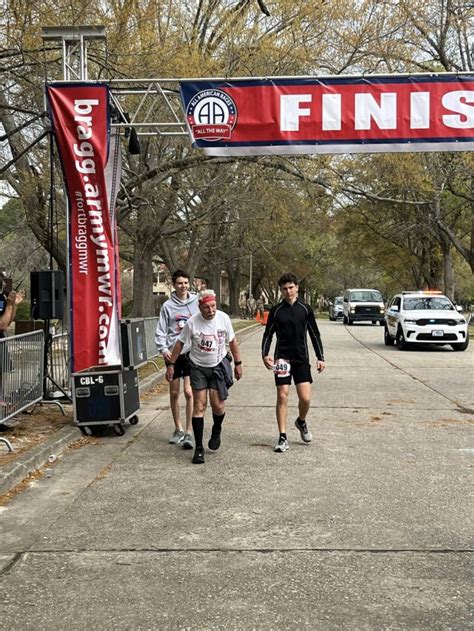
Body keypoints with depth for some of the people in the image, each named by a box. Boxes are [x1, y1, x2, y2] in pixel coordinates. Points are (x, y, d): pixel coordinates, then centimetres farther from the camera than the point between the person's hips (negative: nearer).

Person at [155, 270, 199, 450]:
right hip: (173, 354, 2)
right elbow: (161, 331, 3)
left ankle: (189, 433, -3)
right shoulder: (168, 306, 3)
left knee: (189, 392, -9)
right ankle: (178, 429, 25)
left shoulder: (196, 303, 1)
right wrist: (163, 349, -12)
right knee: (174, 393, 10)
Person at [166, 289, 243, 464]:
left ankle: (216, 432, 31)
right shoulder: (192, 322, -15)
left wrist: (238, 363, 6)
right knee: (199, 406, -4)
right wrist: (171, 364, 0)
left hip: (218, 366, 1)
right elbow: (180, 343, -2)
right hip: (198, 367, -1)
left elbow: (232, 341, 3)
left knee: (218, 405, -2)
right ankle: (199, 448, 2)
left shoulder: (223, 318, -10)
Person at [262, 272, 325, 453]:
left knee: (305, 398, -6)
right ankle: (283, 438, 4)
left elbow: (314, 334, 9)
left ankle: (301, 422, 27)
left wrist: (320, 358, 5)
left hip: (301, 359, 1)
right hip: (282, 358, -1)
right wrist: (265, 354, -9)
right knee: (282, 397, -4)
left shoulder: (305, 309, 4)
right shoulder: (276, 310, 2)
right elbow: (268, 334, 6)